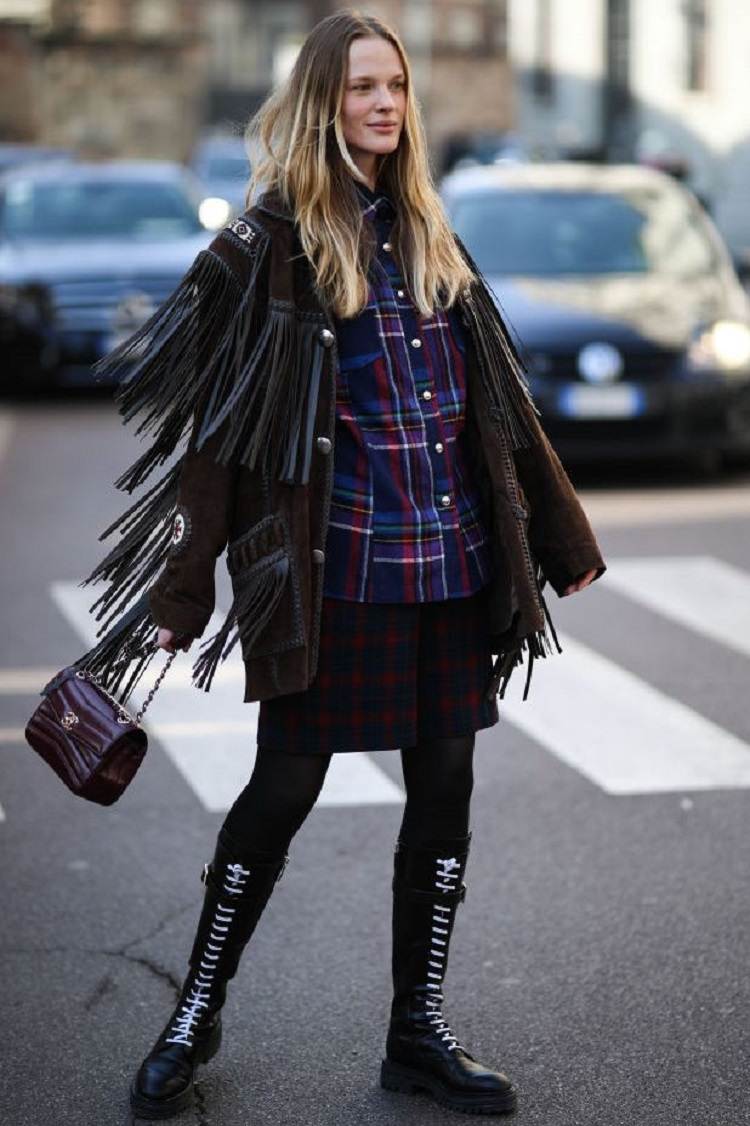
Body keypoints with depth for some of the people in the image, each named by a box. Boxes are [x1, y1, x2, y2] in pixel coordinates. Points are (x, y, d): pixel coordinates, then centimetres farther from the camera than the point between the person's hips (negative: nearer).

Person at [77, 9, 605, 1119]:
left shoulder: (428, 233, 13)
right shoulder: (274, 243, -4)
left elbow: (496, 398, 18)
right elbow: (222, 429, -8)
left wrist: (557, 531, 20)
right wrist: (183, 591, -11)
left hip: (454, 561, 6)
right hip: (337, 562, -5)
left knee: (444, 792, 8)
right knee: (283, 789, 1)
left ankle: (419, 1031, 21)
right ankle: (197, 1016, 21)